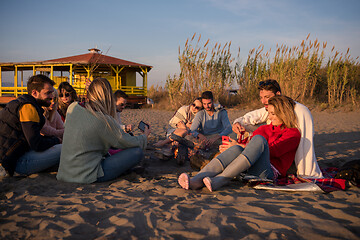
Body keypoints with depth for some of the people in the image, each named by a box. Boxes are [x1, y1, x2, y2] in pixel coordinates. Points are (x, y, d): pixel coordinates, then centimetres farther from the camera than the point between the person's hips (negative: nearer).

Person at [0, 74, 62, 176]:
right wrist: (56, 140, -5)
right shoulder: (28, 107, -16)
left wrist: (50, 138, 5)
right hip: (19, 162, -11)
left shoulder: (22, 102, 18)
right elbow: (37, 145, -22)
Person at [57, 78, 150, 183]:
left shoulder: (72, 107, 0)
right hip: (86, 176, -8)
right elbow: (130, 142, -6)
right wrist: (145, 136, 14)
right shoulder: (104, 120, -18)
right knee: (138, 151, -7)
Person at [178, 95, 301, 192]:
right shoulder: (264, 129, 29)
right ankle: (195, 181, -50)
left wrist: (240, 145, -8)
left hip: (268, 173, -4)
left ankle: (217, 181, -44)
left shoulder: (293, 133, 10)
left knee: (259, 139, -31)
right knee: (236, 149, -29)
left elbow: (272, 151, -7)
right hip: (249, 170, 4)